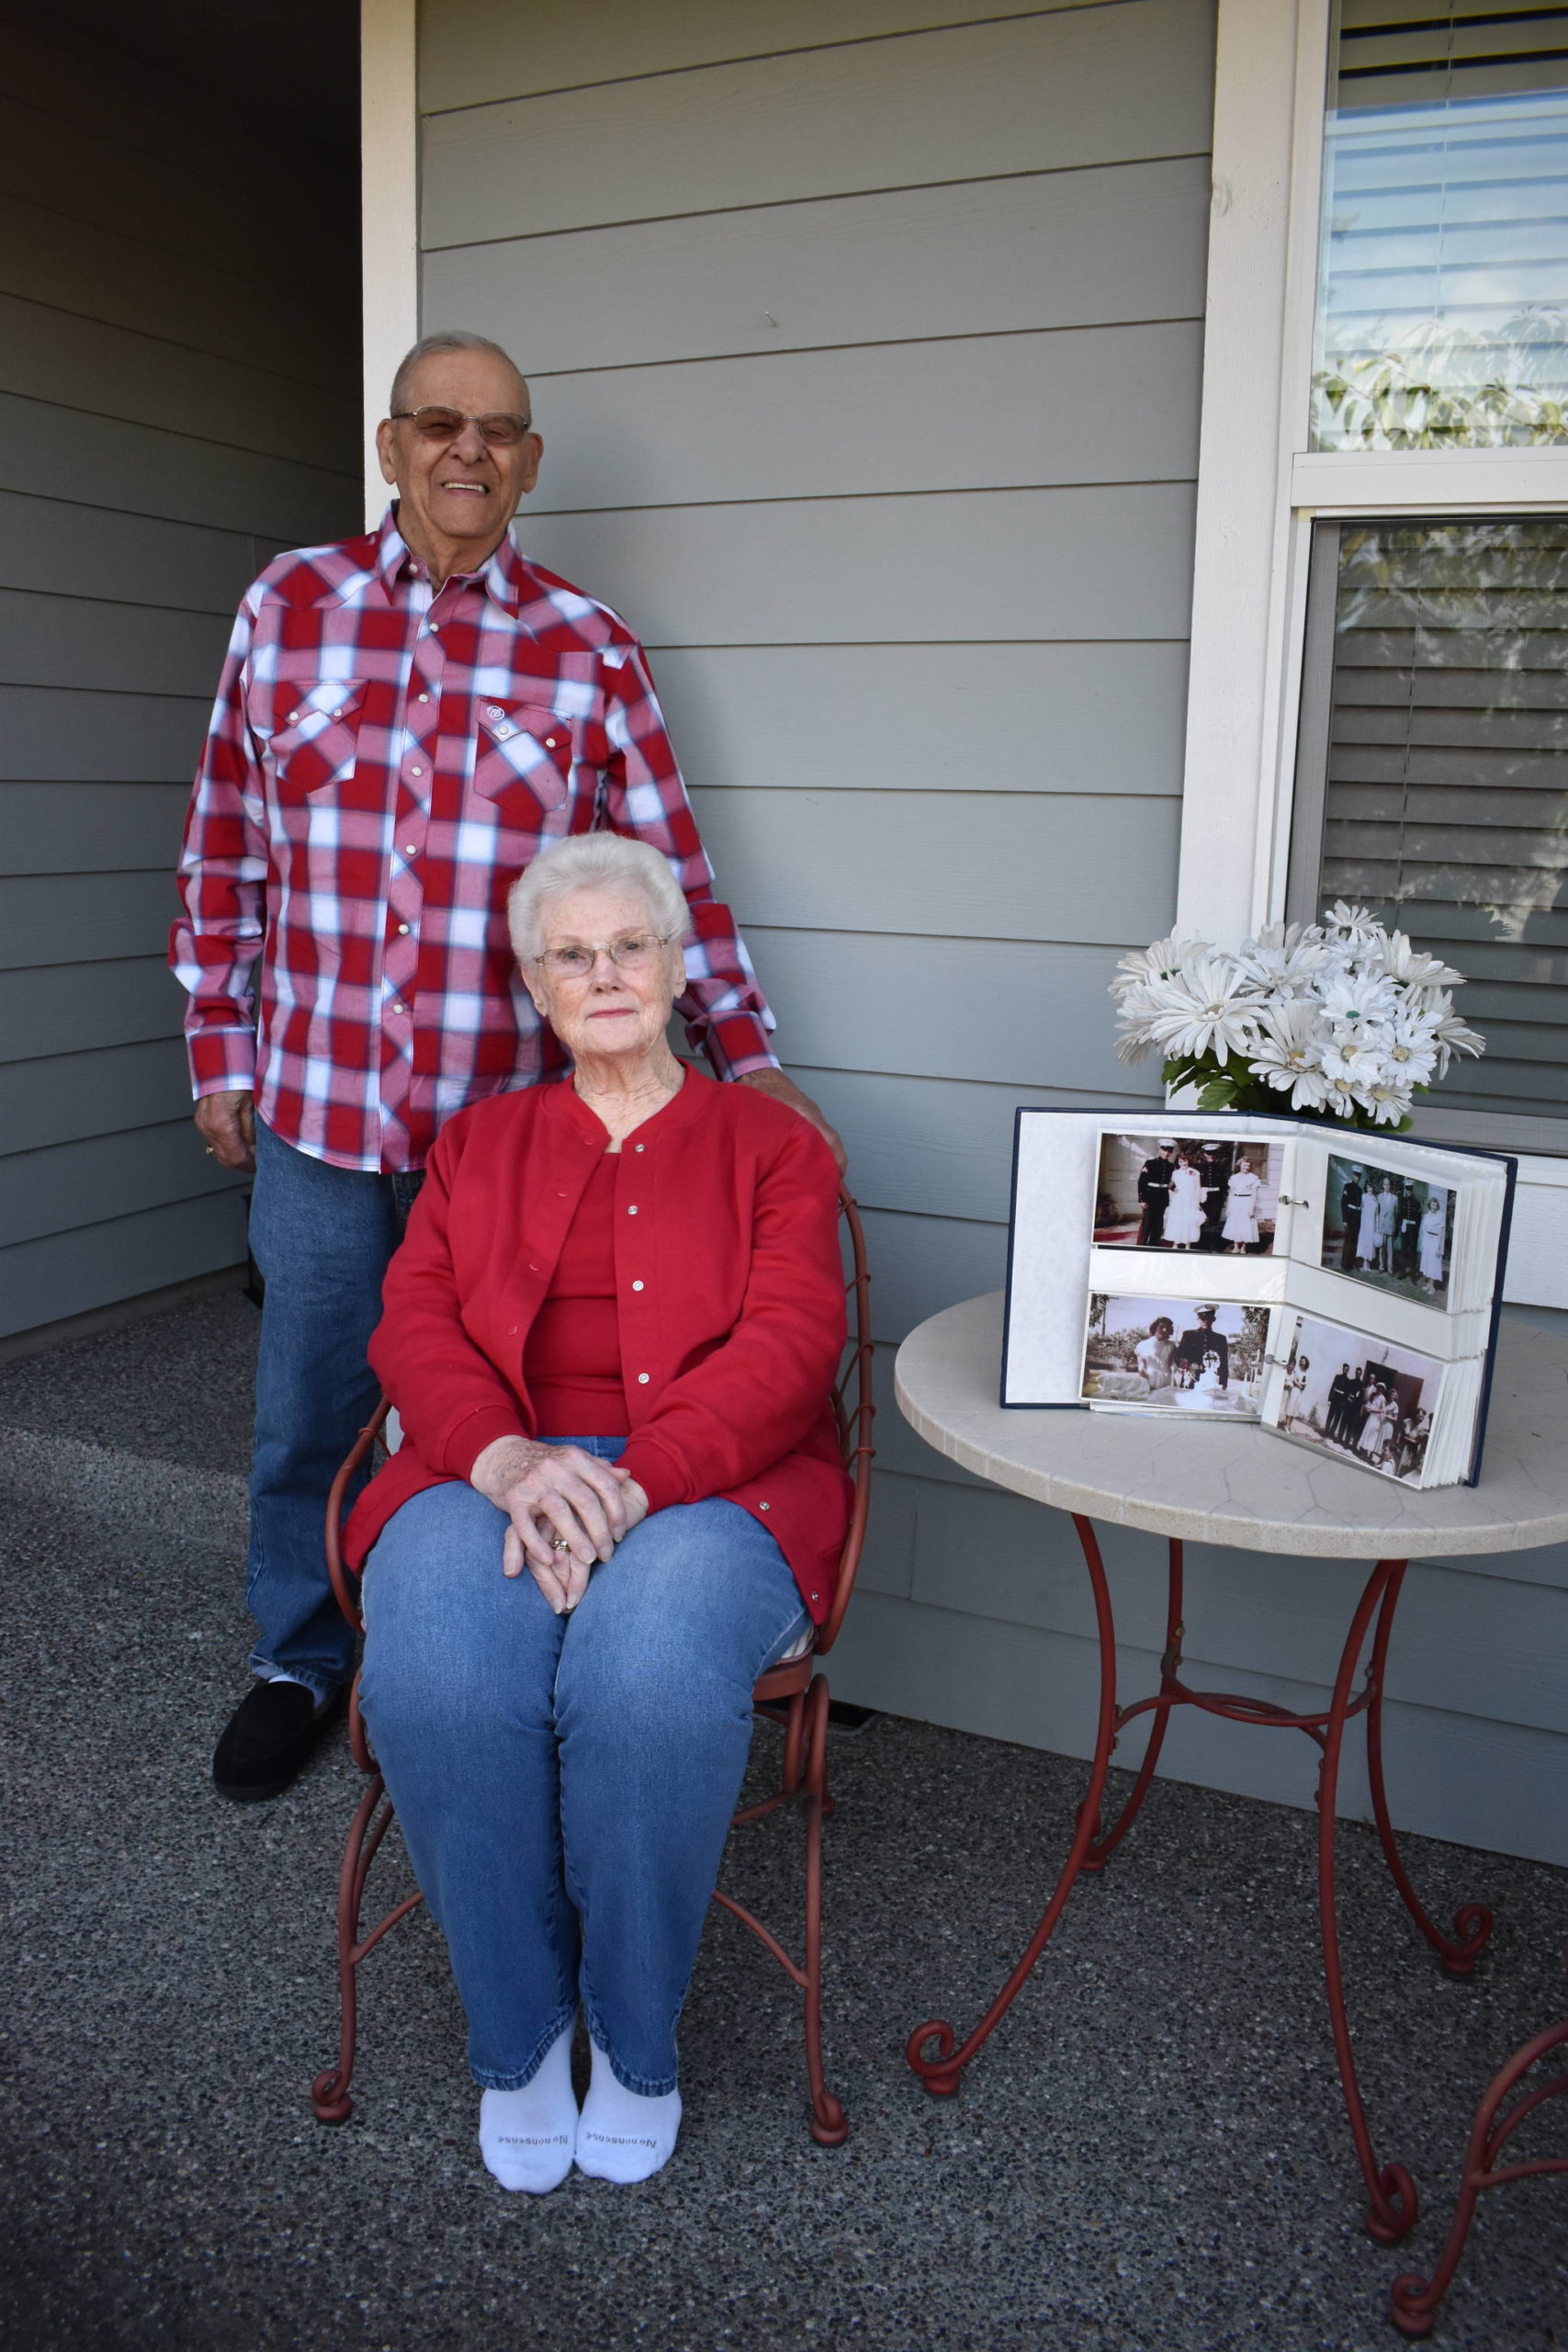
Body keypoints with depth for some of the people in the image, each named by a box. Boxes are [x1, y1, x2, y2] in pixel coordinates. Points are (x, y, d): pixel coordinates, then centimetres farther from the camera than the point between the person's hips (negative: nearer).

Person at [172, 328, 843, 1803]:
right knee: (306, 1407, 13)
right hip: (312, 1110, 2)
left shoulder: (587, 651, 1)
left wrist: (747, 1060, -1)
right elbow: (225, 853, 7)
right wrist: (218, 1054, 6)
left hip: (509, 1115, -1)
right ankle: (300, 1663, 35)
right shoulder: (288, 607, 5)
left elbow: (668, 876, 2)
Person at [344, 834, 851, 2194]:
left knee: (654, 1671, -35)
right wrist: (505, 1457, -15)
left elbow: (788, 1343, -2)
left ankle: (637, 2041, -6)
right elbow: (415, 1324, 7)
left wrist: (634, 1479, -18)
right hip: (499, 1472, 2)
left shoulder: (771, 1145, 14)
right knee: (439, 1671, -31)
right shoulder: (478, 1146, 22)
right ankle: (516, 2033, -5)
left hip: (711, 1482, -2)